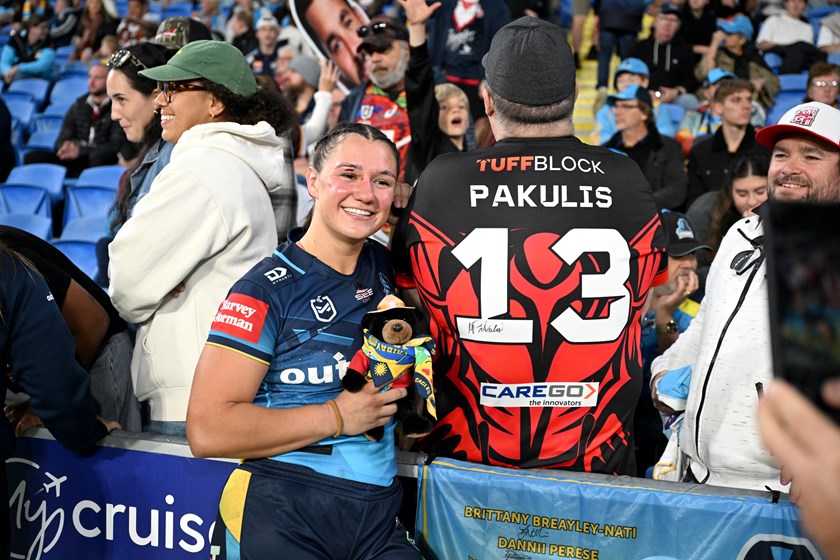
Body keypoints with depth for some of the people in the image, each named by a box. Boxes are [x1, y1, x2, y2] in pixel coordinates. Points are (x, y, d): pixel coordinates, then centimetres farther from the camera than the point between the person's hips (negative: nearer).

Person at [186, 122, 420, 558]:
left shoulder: (387, 271, 8)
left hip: (380, 513, 5)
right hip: (281, 514, -5)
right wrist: (337, 417, -13)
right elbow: (207, 431, -17)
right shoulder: (266, 290, -9)